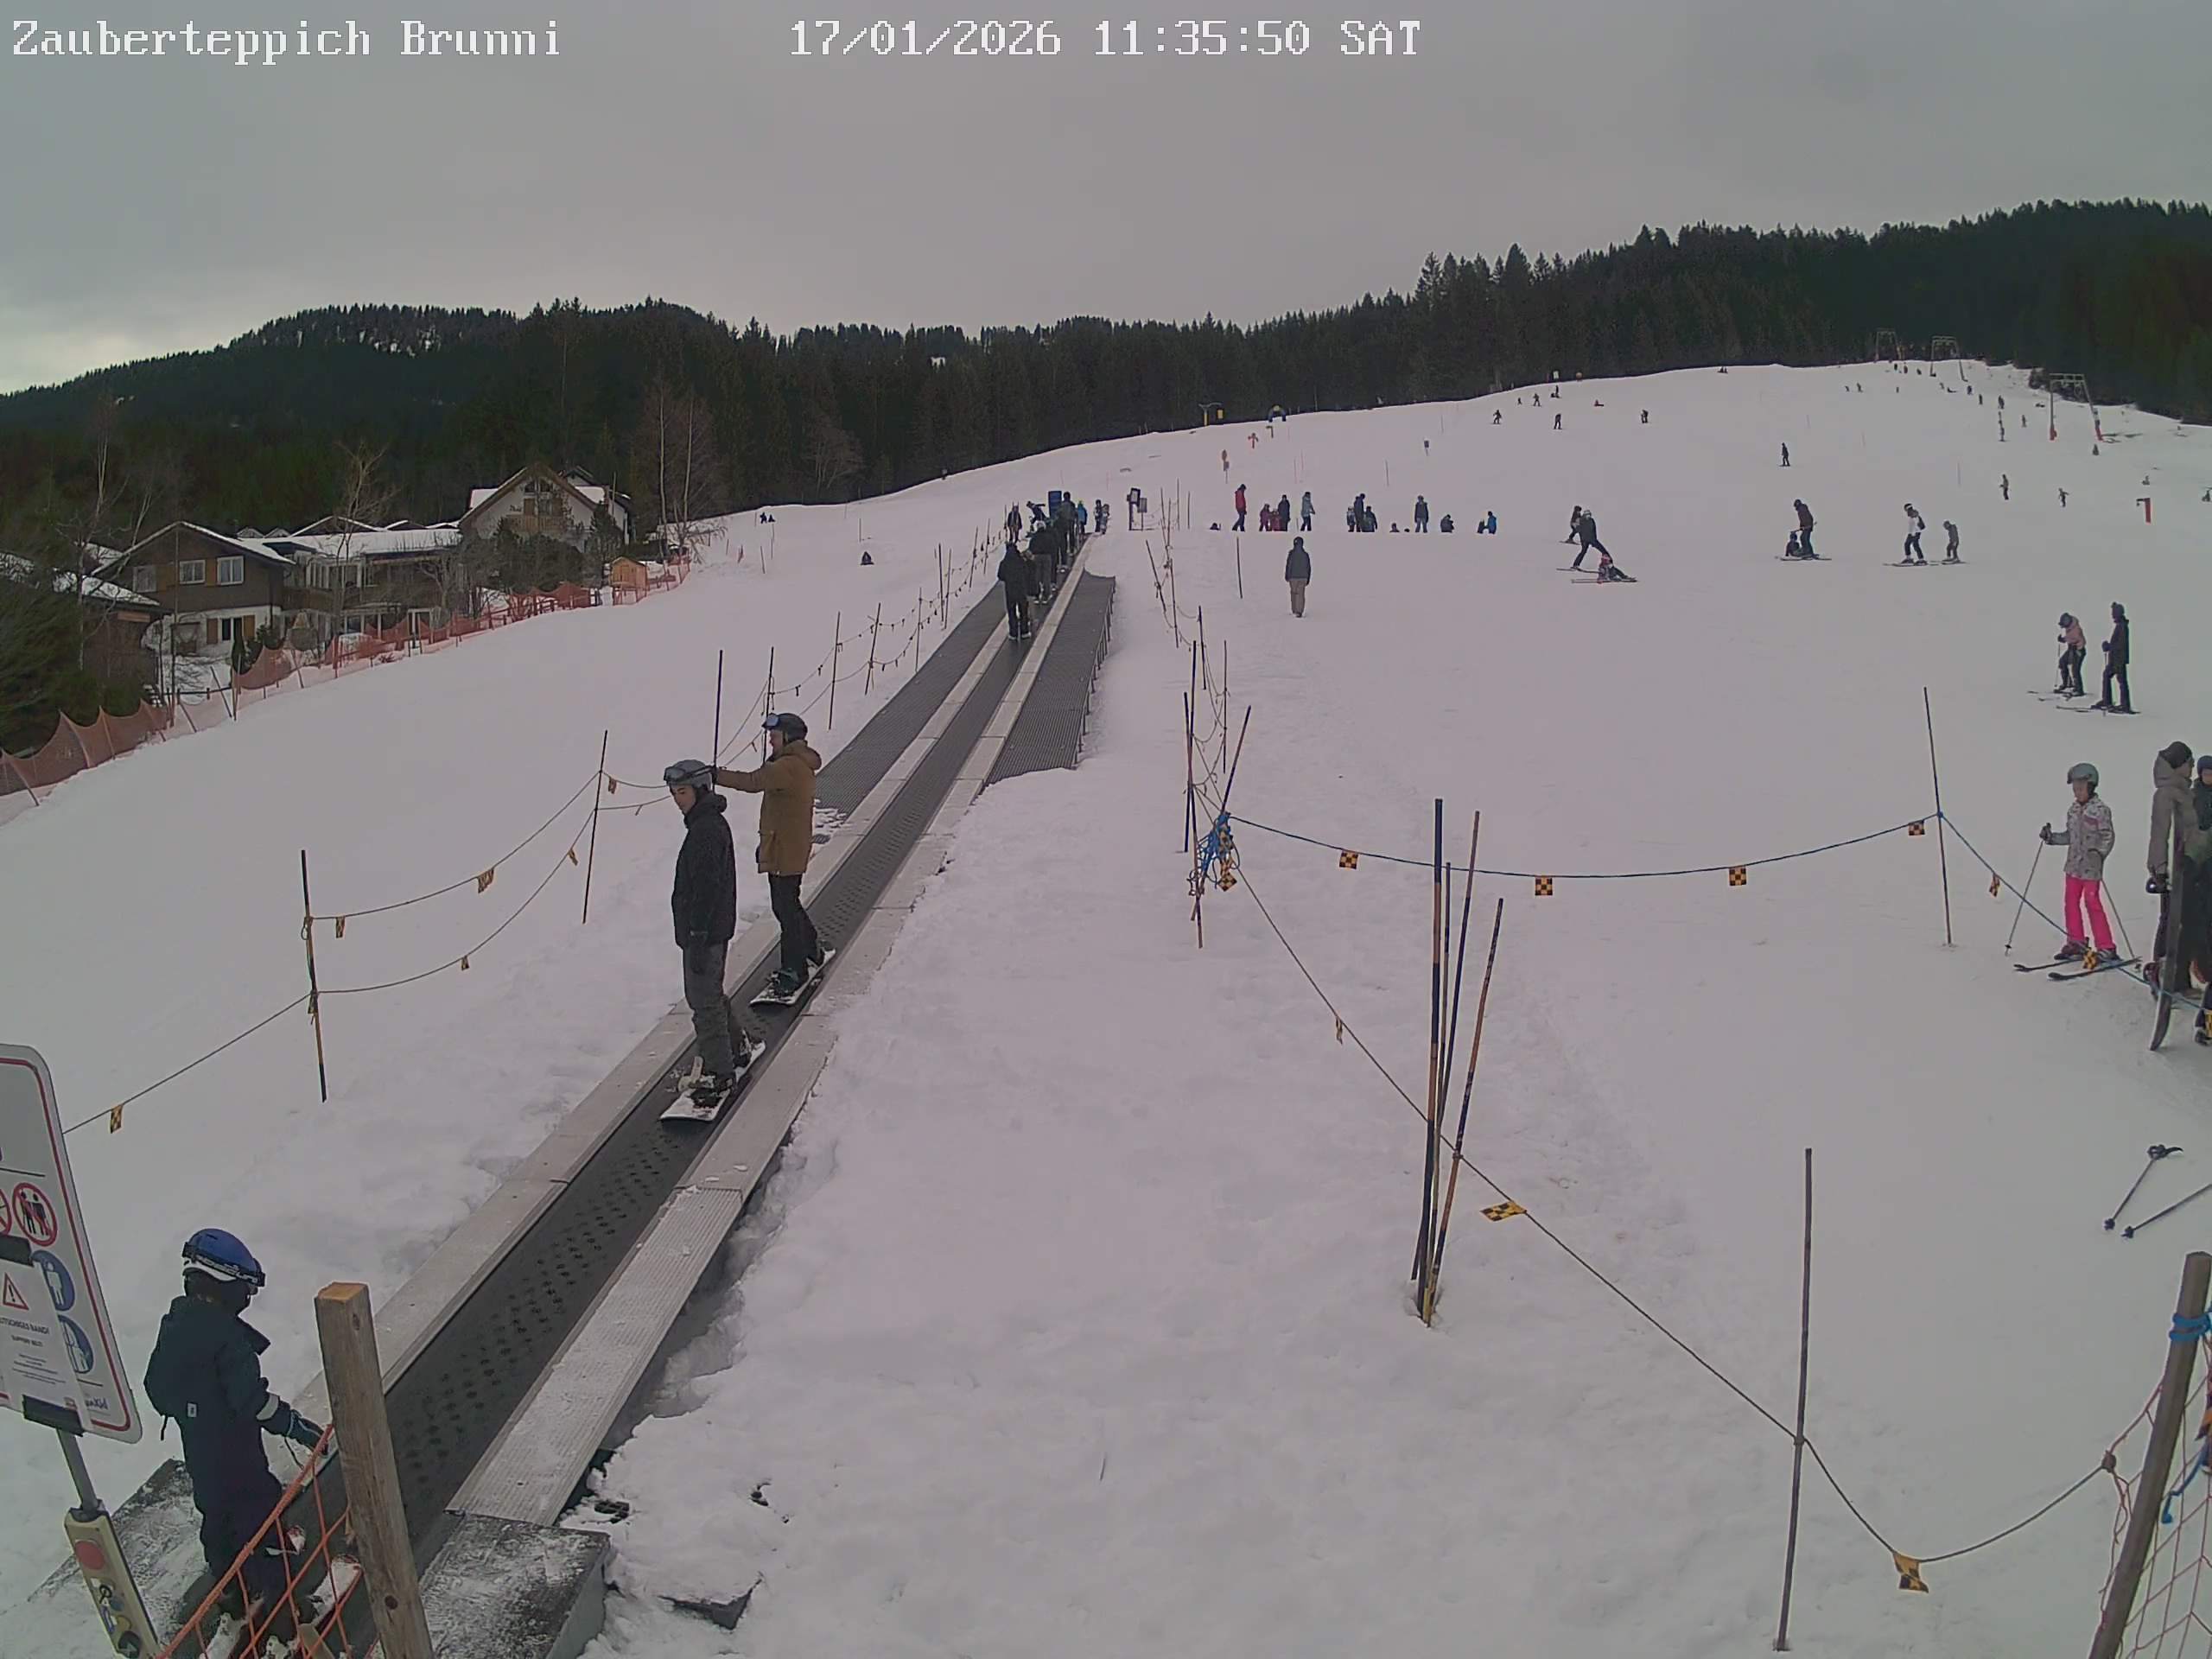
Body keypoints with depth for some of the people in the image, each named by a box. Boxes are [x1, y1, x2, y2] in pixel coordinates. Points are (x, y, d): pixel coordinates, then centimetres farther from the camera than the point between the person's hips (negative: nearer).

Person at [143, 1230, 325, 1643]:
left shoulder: (175, 1323, -1)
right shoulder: (226, 1332, -27)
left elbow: (156, 1386, 10)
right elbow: (251, 1398, -27)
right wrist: (295, 1425, -17)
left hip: (197, 1451, 9)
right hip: (237, 1455, -9)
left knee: (217, 1518, 23)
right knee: (262, 1522, 2)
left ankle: (233, 1598, 40)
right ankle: (280, 1609, 9)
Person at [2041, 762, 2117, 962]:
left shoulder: (2100, 810, -10)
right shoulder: (2073, 810, 11)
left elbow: (2107, 837, -12)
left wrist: (2098, 853, -27)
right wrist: (2051, 837, 5)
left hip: (2091, 867, -7)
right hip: (2073, 865, 7)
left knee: (2092, 903, -7)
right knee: (2071, 902, 10)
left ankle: (2105, 948, 0)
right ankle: (2076, 944, 20)